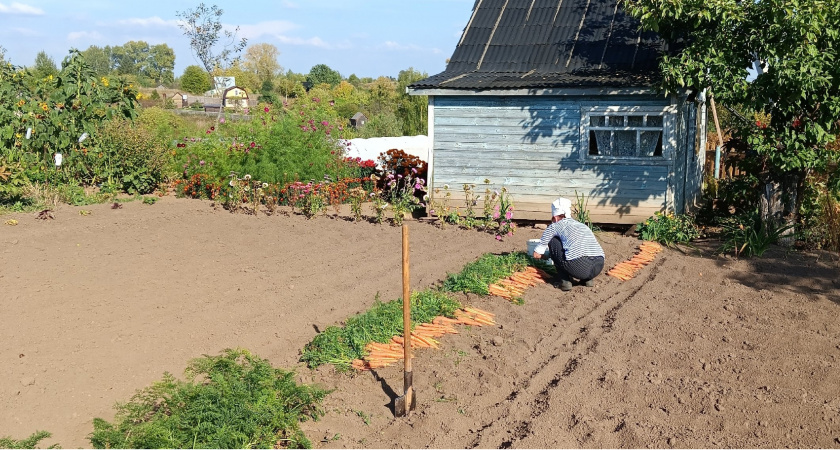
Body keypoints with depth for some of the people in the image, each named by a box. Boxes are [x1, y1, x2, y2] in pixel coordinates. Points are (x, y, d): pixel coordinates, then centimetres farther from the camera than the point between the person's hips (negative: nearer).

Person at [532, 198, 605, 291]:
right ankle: (587, 279, 19)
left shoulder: (554, 226, 17)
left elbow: (537, 254, 24)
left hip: (577, 268, -6)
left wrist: (550, 254, 48)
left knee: (553, 241, 19)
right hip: (599, 267, 6)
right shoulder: (582, 225, 32)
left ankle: (565, 281, 13)